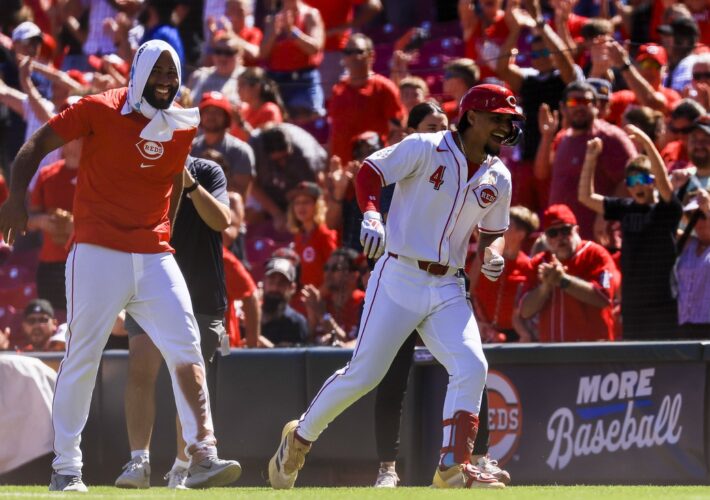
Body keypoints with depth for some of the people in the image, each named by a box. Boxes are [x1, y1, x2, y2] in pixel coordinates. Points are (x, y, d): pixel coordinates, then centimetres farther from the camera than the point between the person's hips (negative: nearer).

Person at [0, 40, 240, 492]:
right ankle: (66, 468, 7)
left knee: (186, 349, -9)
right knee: (83, 356, -1)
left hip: (154, 258, 4)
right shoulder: (99, 111, -7)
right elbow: (38, 144, -4)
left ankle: (203, 455, -12)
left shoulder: (184, 126, 6)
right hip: (98, 253, -4)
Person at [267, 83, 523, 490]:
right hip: (399, 278, -5)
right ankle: (300, 437, 18)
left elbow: (493, 231, 20)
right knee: (363, 375, -4)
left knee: (472, 367, -15)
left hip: (447, 289, 5)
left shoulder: (499, 178, 9)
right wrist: (371, 214, -27)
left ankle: (454, 467, -12)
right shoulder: (425, 148, -8)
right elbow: (370, 173, -9)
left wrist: (493, 252, -2)